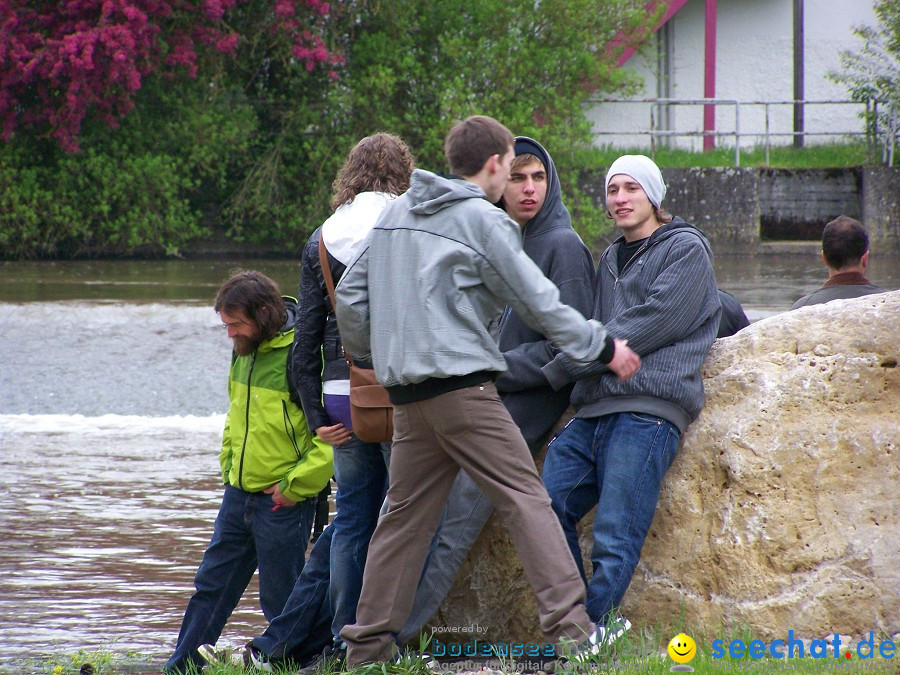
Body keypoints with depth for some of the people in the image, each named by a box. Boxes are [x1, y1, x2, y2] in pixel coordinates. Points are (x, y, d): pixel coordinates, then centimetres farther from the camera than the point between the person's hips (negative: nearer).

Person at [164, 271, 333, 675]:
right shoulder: (245, 349, 7)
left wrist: (296, 485, -18)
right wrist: (228, 462, 14)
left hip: (283, 500, -8)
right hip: (239, 491, 8)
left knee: (280, 598, 1)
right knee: (212, 584, 11)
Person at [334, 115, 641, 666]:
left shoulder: (394, 214, 16)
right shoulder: (481, 219, -4)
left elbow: (351, 296, 18)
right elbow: (538, 301, -3)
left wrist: (373, 354, 33)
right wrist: (604, 347, 7)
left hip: (407, 393, 7)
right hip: (462, 384, -7)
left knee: (405, 516, 11)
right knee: (526, 497, -7)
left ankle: (368, 646, 10)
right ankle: (569, 624, -16)